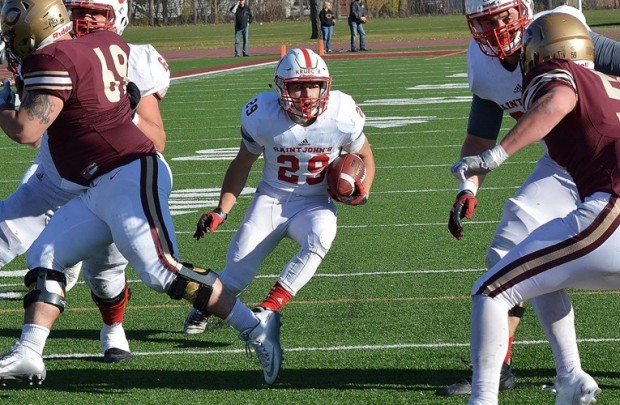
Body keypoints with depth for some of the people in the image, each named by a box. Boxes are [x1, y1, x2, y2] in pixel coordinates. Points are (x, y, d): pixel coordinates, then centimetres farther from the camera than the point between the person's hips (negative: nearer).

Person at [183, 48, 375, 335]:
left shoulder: (342, 116, -14)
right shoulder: (264, 116, -15)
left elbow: (364, 156, 7)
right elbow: (242, 164, 3)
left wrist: (363, 190, -13)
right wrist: (221, 211, -3)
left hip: (314, 206, 0)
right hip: (271, 201, 0)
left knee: (320, 239, -34)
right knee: (238, 271, -12)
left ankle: (269, 308, -25)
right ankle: (204, 307, 22)